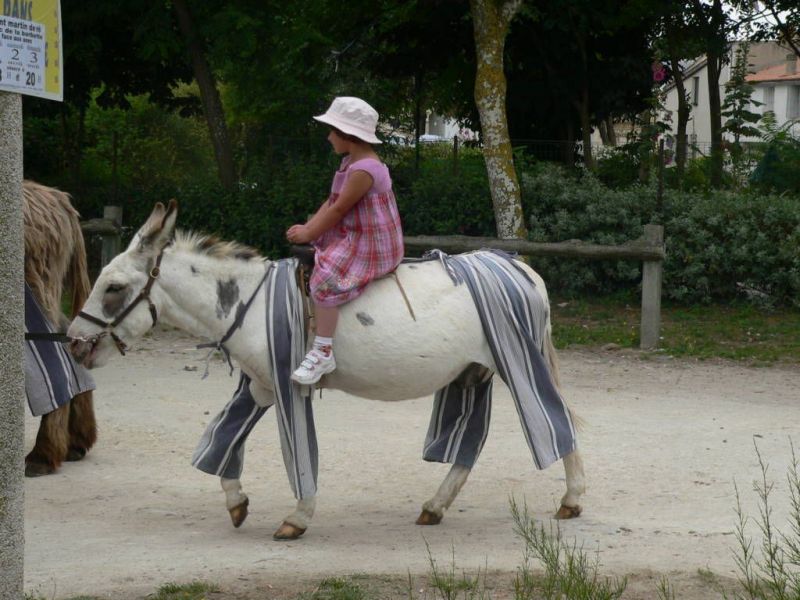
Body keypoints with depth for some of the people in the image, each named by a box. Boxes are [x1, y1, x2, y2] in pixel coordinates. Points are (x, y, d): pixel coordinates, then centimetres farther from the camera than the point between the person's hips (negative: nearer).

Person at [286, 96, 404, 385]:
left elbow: (338, 209, -19)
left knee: (324, 279, -25)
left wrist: (308, 235, -10)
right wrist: (307, 227, 3)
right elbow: (331, 202, 15)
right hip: (351, 239, 11)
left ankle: (323, 351, -24)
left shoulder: (363, 169, -21)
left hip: (371, 247, -11)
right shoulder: (351, 163, 12)